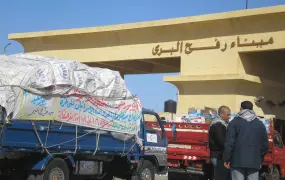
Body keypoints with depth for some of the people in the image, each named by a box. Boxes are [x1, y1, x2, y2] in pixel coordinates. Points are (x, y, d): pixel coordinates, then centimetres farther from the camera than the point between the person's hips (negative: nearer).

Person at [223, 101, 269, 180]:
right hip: (254, 162, 3)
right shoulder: (260, 124, 12)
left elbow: (229, 143, -6)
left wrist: (226, 159, 0)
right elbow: (265, 145, 13)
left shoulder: (235, 122, 1)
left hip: (238, 161, -3)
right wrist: (260, 159, 23)